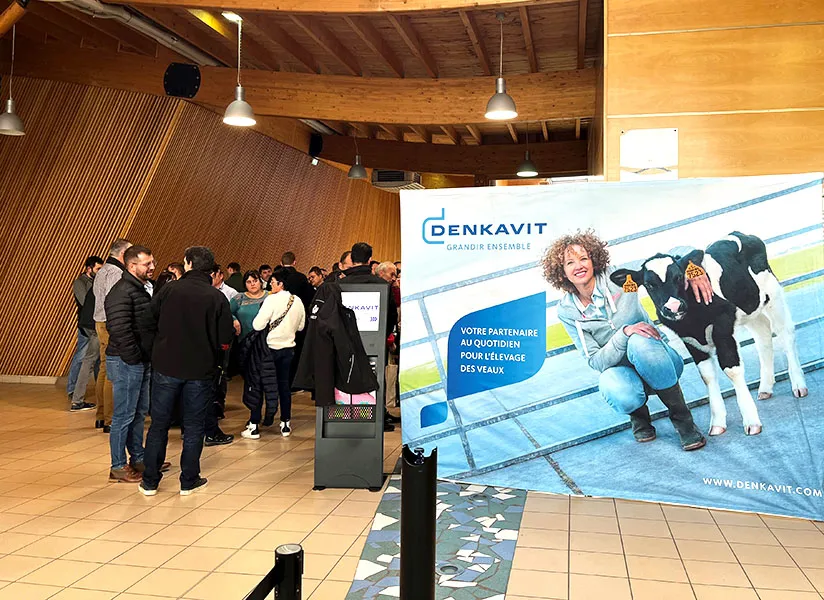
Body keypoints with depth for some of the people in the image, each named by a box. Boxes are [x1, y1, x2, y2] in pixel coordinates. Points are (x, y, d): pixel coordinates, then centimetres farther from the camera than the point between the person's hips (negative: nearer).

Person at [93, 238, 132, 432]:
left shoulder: (102, 271, 18)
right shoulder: (115, 273, -15)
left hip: (101, 323, 11)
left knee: (105, 369, 15)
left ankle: (101, 416, 23)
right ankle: (111, 420, -4)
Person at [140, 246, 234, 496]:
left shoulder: (169, 290, -6)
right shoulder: (218, 298, -7)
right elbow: (224, 342, -8)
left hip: (165, 367, 1)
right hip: (200, 371, -1)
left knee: (159, 424, 13)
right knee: (193, 427, 12)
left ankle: (150, 481, 22)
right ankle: (189, 481, 19)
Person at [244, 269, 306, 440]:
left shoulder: (272, 299, -16)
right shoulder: (297, 301, 1)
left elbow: (258, 325, -19)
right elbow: (301, 326, 12)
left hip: (270, 347, -5)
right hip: (288, 348, 5)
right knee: (284, 385, 14)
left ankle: (254, 426, 7)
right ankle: (285, 424, 18)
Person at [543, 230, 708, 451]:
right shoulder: (567, 311, -8)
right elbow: (596, 361, -13)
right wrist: (624, 332, -29)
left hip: (658, 364, 0)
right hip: (619, 369, 0)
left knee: (639, 341, -35)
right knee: (619, 394, -37)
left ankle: (682, 418, -19)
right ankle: (639, 414, 3)